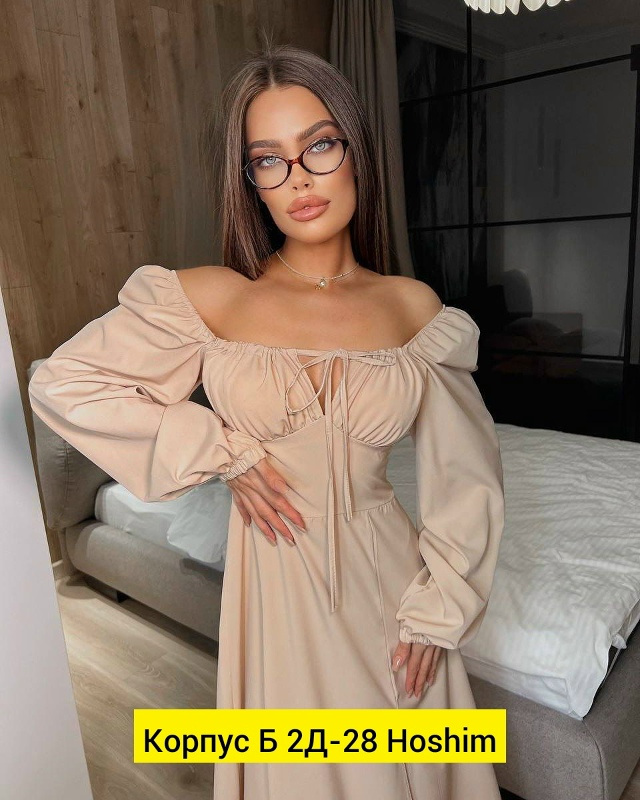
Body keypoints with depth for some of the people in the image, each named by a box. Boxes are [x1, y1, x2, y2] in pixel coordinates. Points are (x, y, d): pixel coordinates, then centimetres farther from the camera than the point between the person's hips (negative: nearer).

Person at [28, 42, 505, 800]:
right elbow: (61, 383, -7)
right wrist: (221, 452, -11)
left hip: (387, 572, 2)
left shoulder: (414, 306, -5)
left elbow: (466, 473, 0)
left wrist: (436, 612, -4)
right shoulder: (210, 298, -9)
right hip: (277, 577, -1)